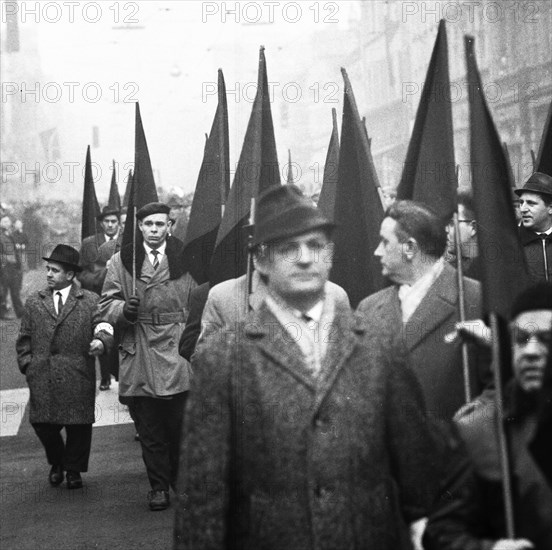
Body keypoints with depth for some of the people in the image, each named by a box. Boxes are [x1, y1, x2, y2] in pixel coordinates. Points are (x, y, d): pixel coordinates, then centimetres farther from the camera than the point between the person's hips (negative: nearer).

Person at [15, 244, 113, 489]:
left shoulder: (90, 301, 5)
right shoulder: (34, 302, 13)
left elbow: (103, 327, -2)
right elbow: (24, 339, 15)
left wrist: (101, 341, -24)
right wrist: (27, 364, 4)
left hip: (77, 378, -2)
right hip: (42, 378, 2)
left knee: (78, 425, 2)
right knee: (42, 423, 1)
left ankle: (74, 469, 22)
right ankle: (56, 462, 28)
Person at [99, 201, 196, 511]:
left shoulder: (186, 259, 6)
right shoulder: (121, 262, 7)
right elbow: (107, 304, 7)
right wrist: (123, 309, -14)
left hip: (178, 355, -1)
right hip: (138, 359, 1)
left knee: (180, 425, 3)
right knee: (149, 430, 6)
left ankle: (182, 480, 23)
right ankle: (159, 486, 18)